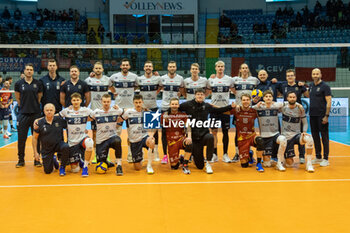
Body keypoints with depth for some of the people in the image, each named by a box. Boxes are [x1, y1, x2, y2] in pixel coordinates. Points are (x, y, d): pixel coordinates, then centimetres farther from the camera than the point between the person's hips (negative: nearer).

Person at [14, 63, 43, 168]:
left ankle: (37, 159, 15)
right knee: (21, 138, 2)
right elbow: (18, 98, 10)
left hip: (36, 114, 0)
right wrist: (24, 106, 7)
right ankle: (21, 160, 14)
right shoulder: (18, 83, 2)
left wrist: (35, 106, 8)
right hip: (23, 114, 0)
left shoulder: (38, 83, 4)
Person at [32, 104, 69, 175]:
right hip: (46, 149, 0)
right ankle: (53, 160, 35)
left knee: (66, 147, -36)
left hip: (58, 144, 0)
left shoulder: (60, 120, -9)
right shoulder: (40, 123, -10)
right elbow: (35, 138, -2)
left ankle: (62, 167, -11)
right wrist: (35, 152, -4)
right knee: (47, 171, -2)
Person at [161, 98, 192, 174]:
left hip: (181, 138, 1)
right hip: (171, 141, 0)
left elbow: (188, 126, -10)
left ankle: (185, 166, -17)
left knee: (189, 144, -37)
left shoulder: (183, 115, 2)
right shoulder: (165, 115, 0)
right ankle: (180, 159, 32)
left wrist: (189, 136, -25)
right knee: (174, 166, -7)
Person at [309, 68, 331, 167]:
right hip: (312, 115, 6)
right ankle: (318, 157, 21)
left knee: (324, 137, -1)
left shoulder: (325, 86, -7)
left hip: (321, 116, -6)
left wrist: (326, 116, -16)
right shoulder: (311, 86, 12)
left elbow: (329, 102, -11)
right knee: (315, 136, 10)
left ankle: (325, 159, 4)